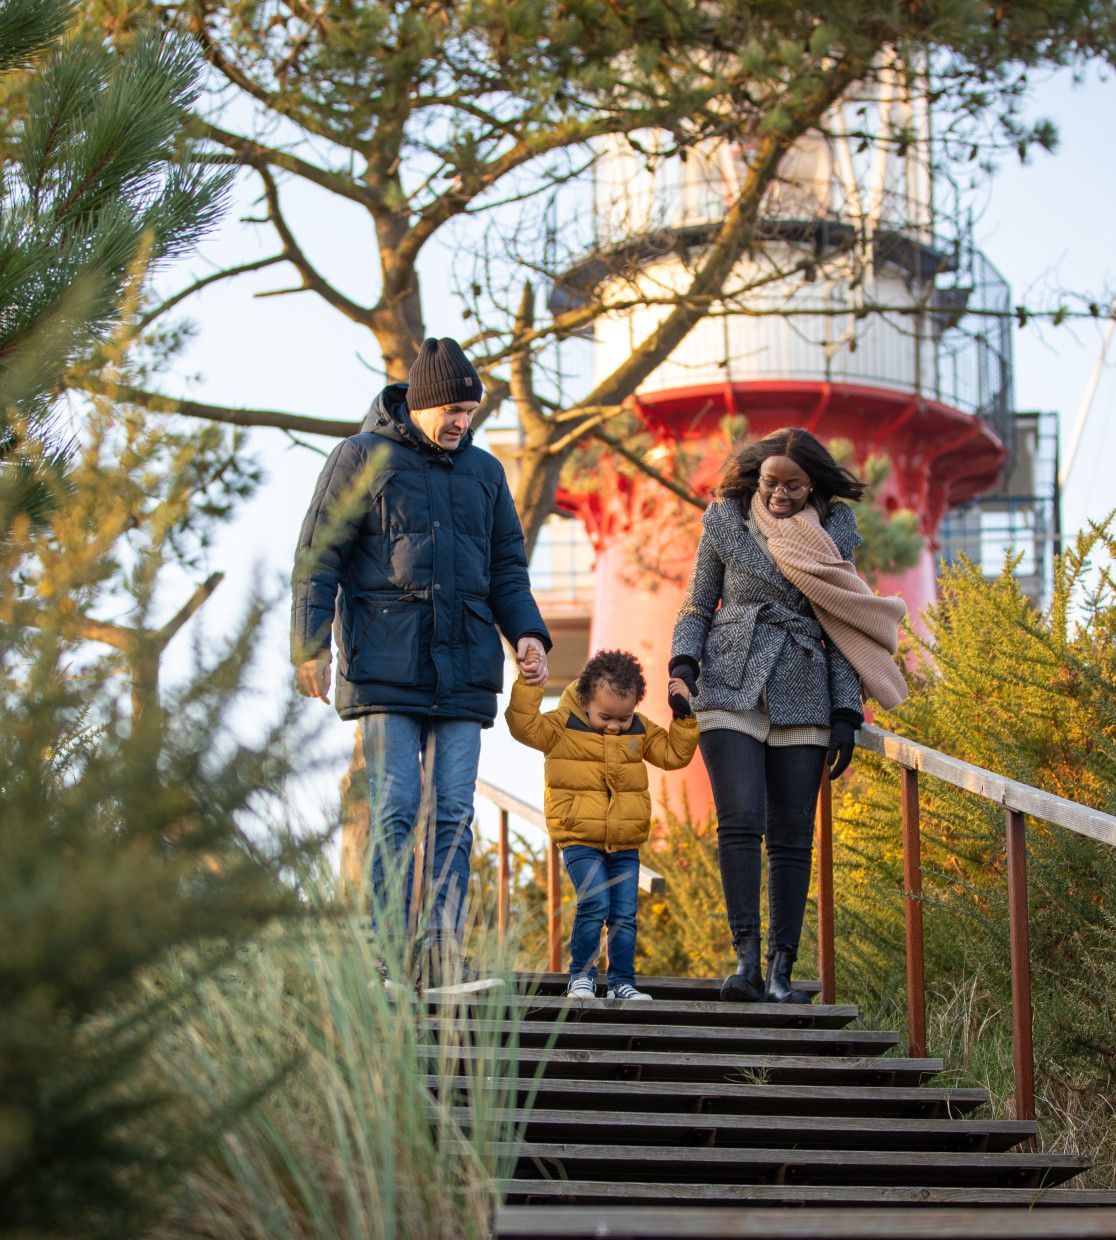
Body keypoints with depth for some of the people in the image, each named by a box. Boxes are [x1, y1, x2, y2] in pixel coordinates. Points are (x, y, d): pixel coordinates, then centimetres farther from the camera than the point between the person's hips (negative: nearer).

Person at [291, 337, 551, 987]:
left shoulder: (484, 471, 17)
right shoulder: (364, 458, 4)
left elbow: (507, 566, 21)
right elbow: (319, 555, 1)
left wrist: (528, 632, 4)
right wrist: (311, 643, -8)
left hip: (463, 667, 4)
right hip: (386, 664, -4)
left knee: (453, 813, 0)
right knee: (395, 808, -8)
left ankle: (444, 948, 0)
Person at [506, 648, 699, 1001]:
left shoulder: (640, 730, 7)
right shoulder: (563, 725, -5)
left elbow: (673, 754, 13)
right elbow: (525, 726, -16)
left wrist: (684, 716, 3)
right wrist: (528, 684, -24)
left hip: (626, 843, 4)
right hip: (580, 839, -4)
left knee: (624, 915, 3)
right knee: (594, 903, -18)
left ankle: (622, 981, 15)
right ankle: (581, 975, -3)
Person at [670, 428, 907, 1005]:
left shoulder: (833, 531, 8)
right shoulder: (725, 520, 5)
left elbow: (841, 629, 10)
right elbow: (698, 605, 11)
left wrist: (846, 713, 3)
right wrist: (683, 659, -8)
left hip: (802, 698, 2)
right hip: (731, 687, -2)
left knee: (792, 837, -1)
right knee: (740, 820, -16)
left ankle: (780, 971, 3)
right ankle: (745, 958, -17)